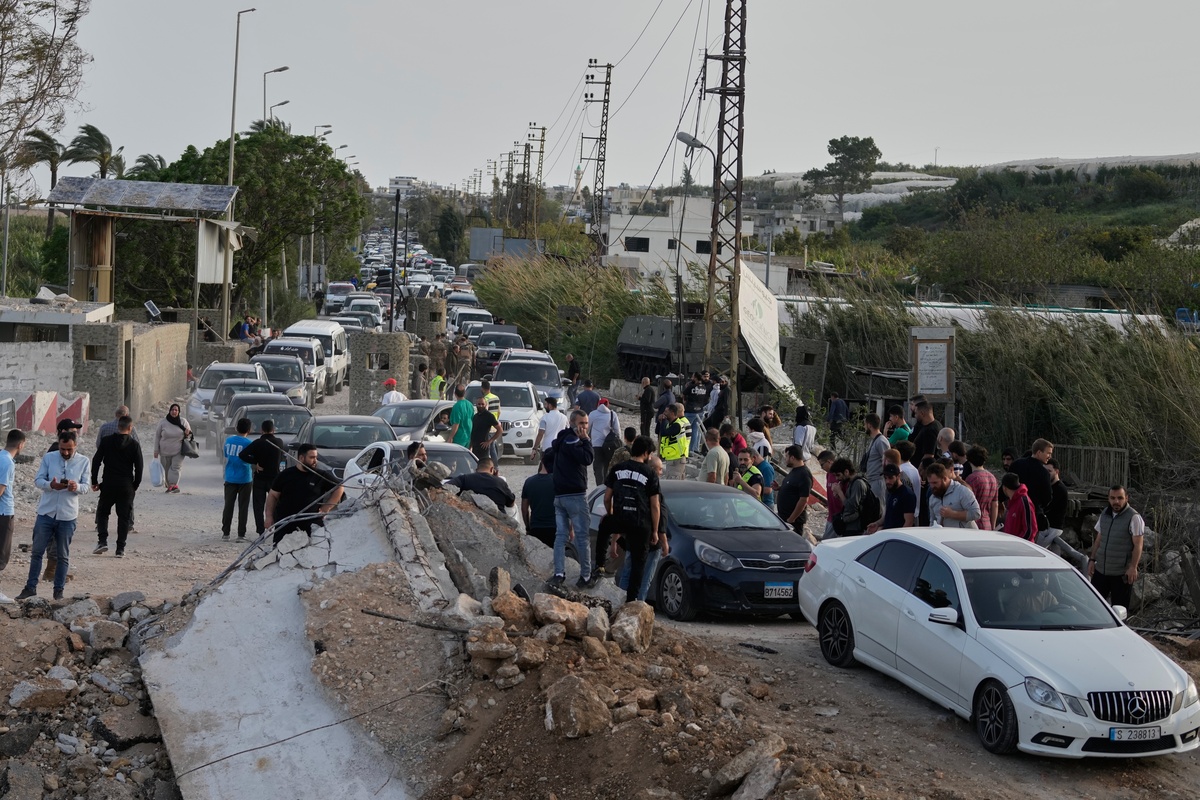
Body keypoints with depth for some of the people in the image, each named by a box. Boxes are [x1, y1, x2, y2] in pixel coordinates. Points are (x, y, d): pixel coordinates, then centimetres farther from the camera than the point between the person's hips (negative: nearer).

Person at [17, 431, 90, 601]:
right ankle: (31, 587, 16)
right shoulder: (48, 458, -1)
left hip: (68, 516, -1)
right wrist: (50, 485, -24)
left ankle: (59, 589, 16)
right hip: (46, 512, 1)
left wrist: (77, 487, -25)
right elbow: (38, 480, -3)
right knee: (37, 551, 6)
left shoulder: (84, 461, -1)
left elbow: (86, 487, -2)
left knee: (63, 555, 6)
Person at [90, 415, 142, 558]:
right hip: (126, 486, 0)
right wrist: (135, 486, 9)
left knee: (102, 512, 15)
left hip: (108, 484, 0)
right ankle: (120, 549, 3)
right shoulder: (134, 444, -2)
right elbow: (139, 467, -1)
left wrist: (94, 481, 7)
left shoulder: (106, 441, 0)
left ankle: (102, 541, -1)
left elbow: (96, 461, -1)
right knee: (124, 517, 6)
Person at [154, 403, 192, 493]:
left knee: (176, 467, -16)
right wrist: (156, 450, 2)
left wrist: (187, 433, -16)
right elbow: (157, 436, 5)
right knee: (166, 469, 8)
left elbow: (189, 435, 11)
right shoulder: (163, 422, -2)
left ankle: (174, 485, -24)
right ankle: (169, 485, 24)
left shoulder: (183, 421, -1)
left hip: (178, 452, -1)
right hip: (165, 452, 1)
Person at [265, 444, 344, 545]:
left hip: (310, 526, -1)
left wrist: (326, 508, 3)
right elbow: (273, 495, 10)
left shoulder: (320, 475, 3)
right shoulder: (286, 474, 5)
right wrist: (269, 516, 2)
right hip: (284, 525, 1)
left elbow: (339, 488, 11)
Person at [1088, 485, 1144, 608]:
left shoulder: (1134, 518, -10)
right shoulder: (1104, 515, 10)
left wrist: (1133, 567, -20)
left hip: (1121, 573, -6)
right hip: (1100, 570, 6)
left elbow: (1138, 545, -14)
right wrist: (1092, 559, 13)